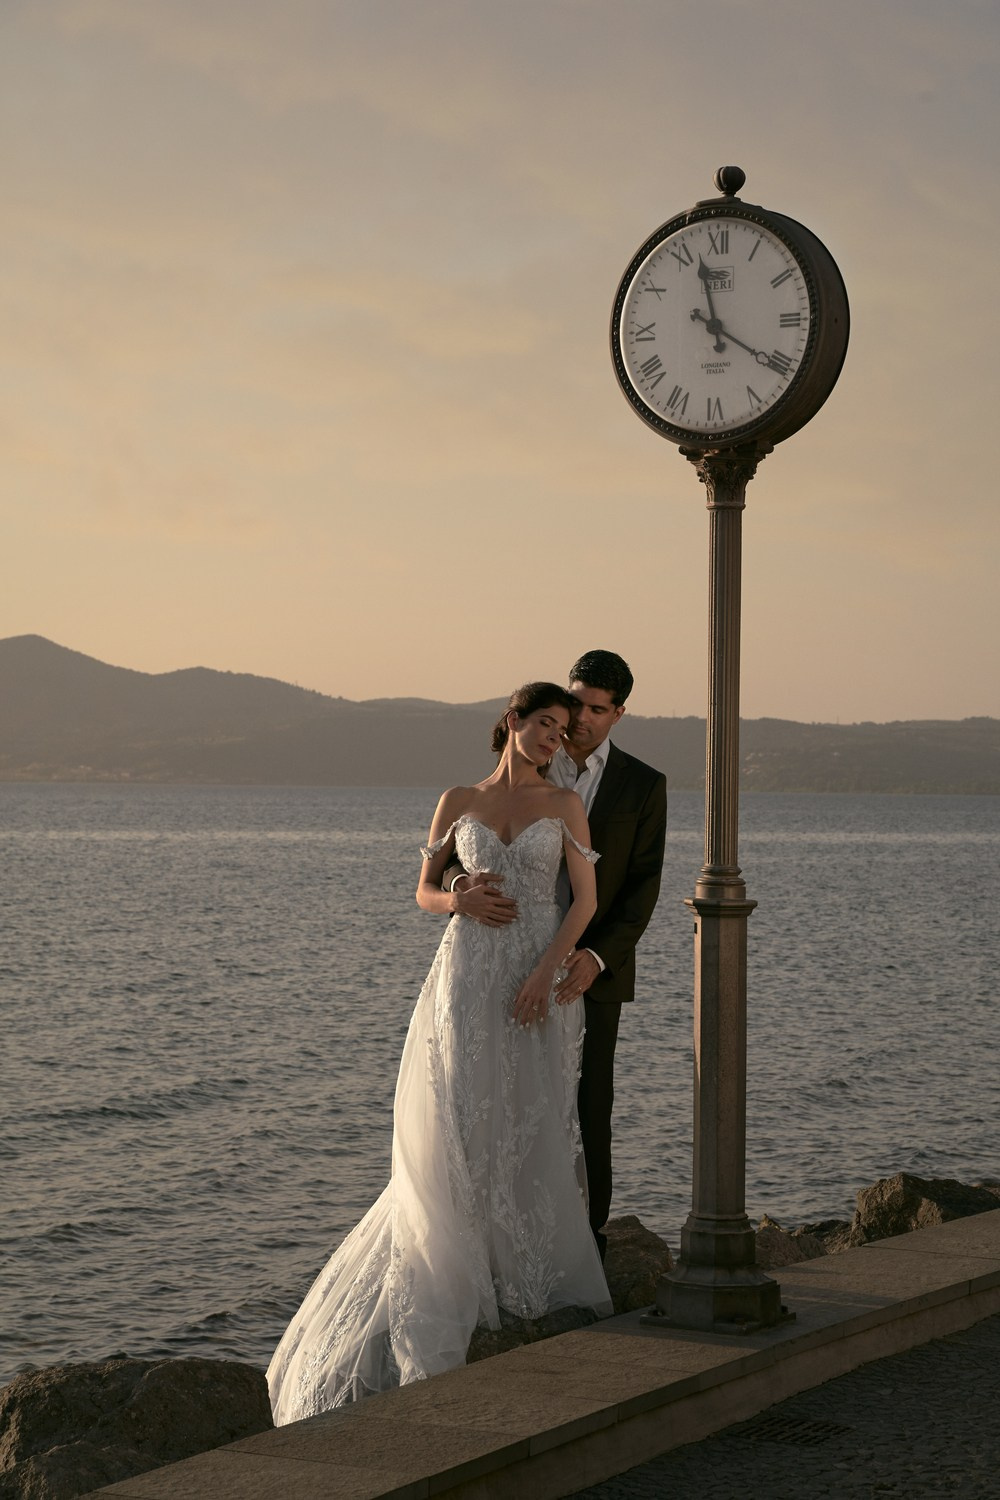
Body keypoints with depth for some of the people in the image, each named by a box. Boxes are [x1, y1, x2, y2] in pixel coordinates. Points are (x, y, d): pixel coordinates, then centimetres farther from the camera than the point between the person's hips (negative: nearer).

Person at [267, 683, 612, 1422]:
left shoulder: (565, 803, 4)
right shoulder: (458, 802, 8)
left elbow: (587, 897, -1)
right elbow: (425, 890, 12)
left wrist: (546, 973, -13)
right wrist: (455, 901, -12)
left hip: (541, 974, 0)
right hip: (469, 973, 0)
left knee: (532, 1126, -1)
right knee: (460, 1122, -6)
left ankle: (532, 1278, 11)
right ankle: (459, 1270, 6)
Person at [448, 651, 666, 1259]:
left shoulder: (643, 786, -2)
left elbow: (643, 889, -7)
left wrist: (597, 957, -22)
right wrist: (464, 888, -28)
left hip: (595, 966, -2)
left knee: (588, 1106, 0)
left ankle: (589, 1233, 12)